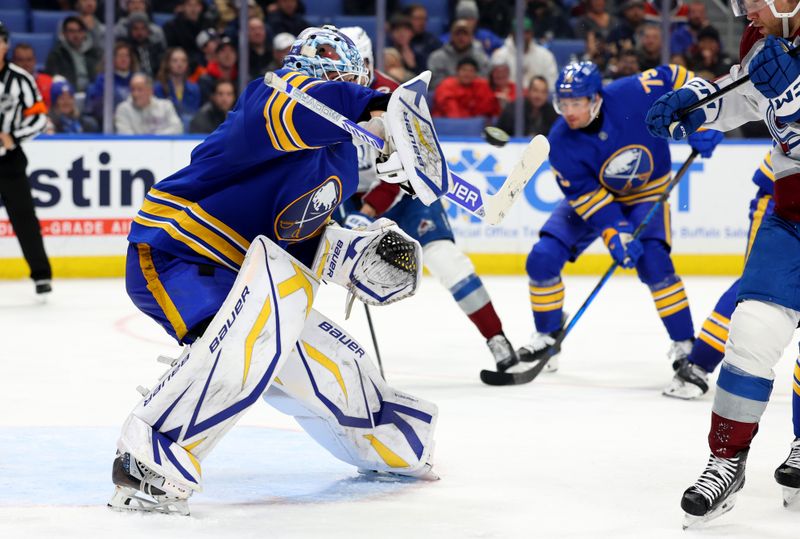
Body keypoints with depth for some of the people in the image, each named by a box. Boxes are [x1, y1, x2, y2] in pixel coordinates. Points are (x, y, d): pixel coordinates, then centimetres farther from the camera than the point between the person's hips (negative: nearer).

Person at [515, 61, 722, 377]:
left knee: (653, 263, -25)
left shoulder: (633, 94, -30)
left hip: (647, 194, -2)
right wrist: (615, 234, -33)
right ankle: (547, 337, 9)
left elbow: (676, 79, -14)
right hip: (593, 196, 2)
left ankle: (684, 343, -10)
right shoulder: (560, 142, -24)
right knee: (543, 258, -12)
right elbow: (585, 195, -22)